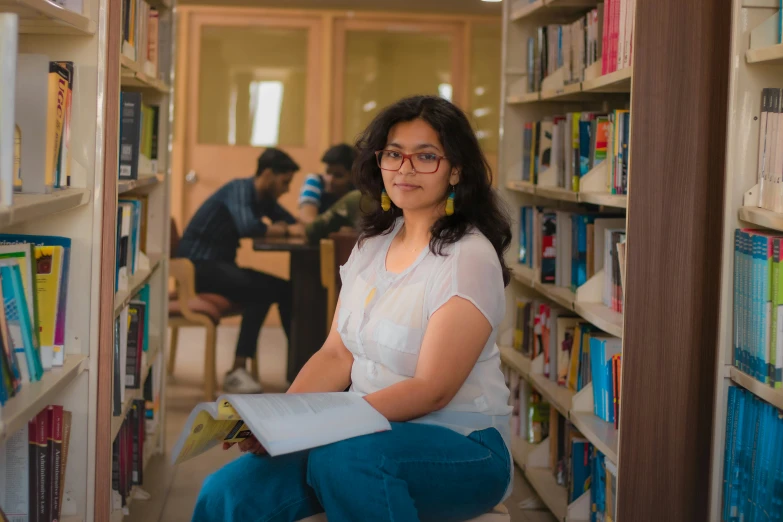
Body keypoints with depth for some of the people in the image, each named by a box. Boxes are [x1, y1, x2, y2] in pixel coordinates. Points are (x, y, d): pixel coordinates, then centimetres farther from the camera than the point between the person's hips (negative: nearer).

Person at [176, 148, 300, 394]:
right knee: (261, 291, -28)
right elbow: (248, 227, -33)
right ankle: (237, 372, -27)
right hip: (198, 265, -9)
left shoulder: (264, 198, 12)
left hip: (220, 265, 9)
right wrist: (277, 230, -14)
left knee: (285, 289, -1)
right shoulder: (240, 189, -15)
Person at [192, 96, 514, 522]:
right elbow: (336, 356, 9)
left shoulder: (468, 257, -11)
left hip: (459, 448, -5)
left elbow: (432, 390, -18)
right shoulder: (373, 244, 12)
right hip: (374, 434, 6)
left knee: (341, 459, -37)